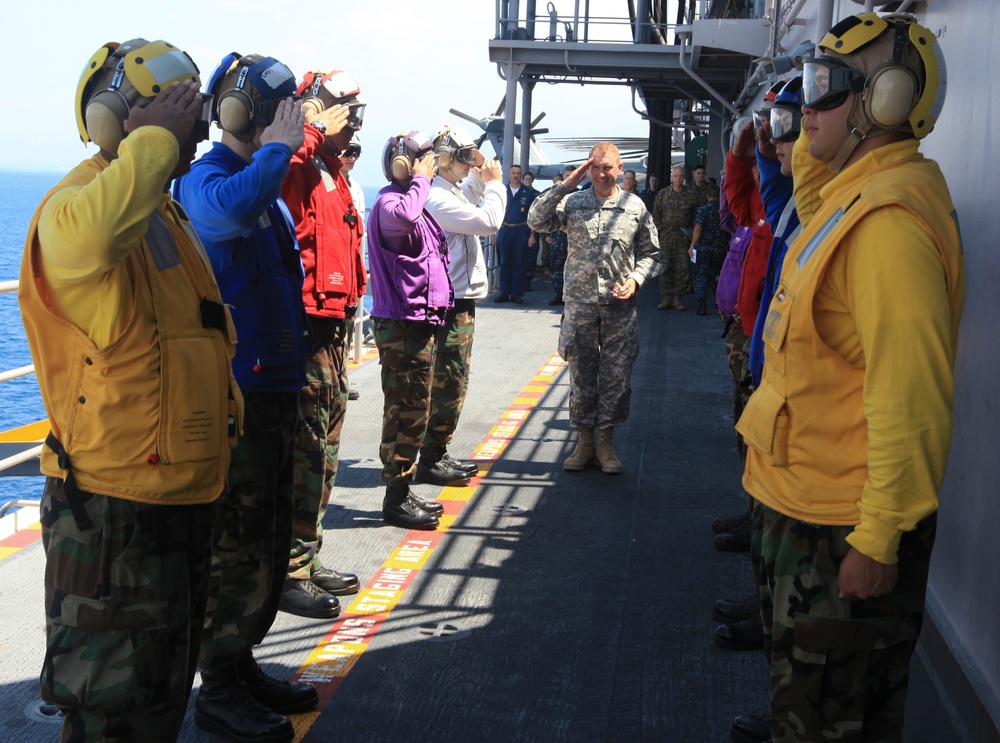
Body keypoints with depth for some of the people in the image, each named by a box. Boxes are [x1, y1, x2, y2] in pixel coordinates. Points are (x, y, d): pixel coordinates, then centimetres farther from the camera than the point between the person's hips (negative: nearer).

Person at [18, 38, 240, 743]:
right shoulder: (75, 203, -17)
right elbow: (91, 233, -45)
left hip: (185, 492, 9)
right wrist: (155, 138, -32)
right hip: (115, 502, -9)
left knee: (166, 686, 23)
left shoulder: (165, 211, 14)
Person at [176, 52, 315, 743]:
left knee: (269, 536, 16)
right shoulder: (206, 176, -13)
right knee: (237, 542, -1)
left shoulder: (268, 183, 15)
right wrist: (277, 149, -25)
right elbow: (227, 211, -40)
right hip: (235, 391, -9)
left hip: (277, 384, 9)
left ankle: (243, 665, 29)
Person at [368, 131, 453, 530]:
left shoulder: (414, 201, 18)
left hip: (420, 322, 10)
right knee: (406, 411, -4)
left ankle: (403, 491, 25)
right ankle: (396, 498, 5)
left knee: (413, 410, 15)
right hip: (401, 323, -10)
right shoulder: (389, 202, -14)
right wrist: (421, 180, -24)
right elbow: (403, 217, -41)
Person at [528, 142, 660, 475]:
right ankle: (584, 441, 19)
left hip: (620, 307, 0)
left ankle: (606, 442, 17)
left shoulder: (635, 206, 5)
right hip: (580, 304, 0)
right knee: (581, 376, 6)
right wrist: (565, 185, -10)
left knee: (616, 377, 4)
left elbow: (650, 253, 12)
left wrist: (635, 279, -6)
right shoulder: (573, 203, 4)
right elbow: (537, 221, -10)